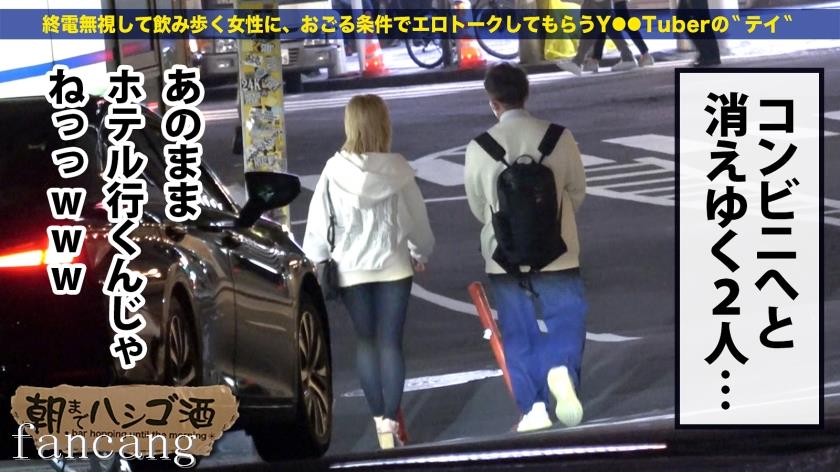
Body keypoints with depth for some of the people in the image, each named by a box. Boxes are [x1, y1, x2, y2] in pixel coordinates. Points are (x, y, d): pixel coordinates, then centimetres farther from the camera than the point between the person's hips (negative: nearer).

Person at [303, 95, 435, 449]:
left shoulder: (334, 171, -10)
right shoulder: (397, 169, -9)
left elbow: (318, 222, -6)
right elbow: (416, 217, 3)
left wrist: (314, 261, 7)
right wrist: (420, 253, 20)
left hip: (351, 268, 0)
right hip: (393, 265, 0)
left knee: (365, 342, 13)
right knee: (390, 342, 2)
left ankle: (379, 417, 14)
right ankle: (390, 421, -6)